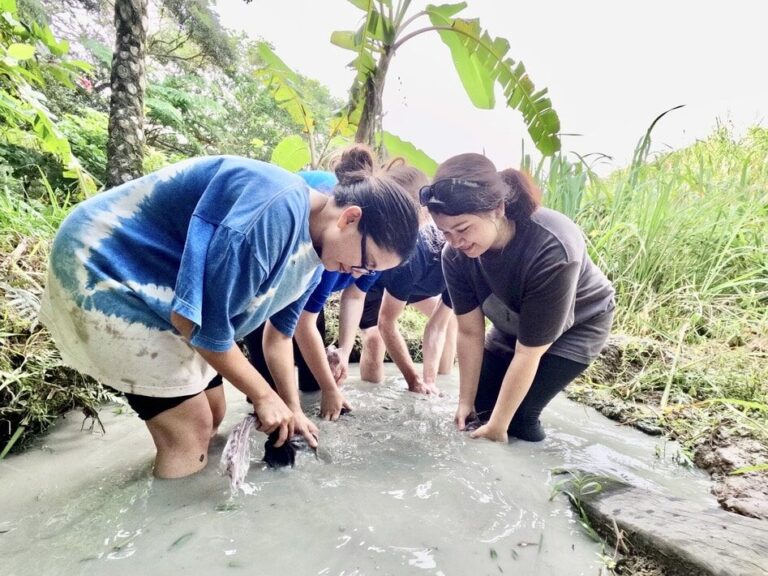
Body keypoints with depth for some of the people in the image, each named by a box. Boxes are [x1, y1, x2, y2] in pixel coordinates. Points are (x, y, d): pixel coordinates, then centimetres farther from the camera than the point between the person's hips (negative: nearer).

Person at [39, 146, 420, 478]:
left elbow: (279, 335, 9)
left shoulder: (314, 254, -2)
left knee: (212, 415, 11)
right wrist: (262, 395, -16)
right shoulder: (274, 209, -33)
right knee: (190, 431, -6)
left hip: (156, 283, 8)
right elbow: (195, 319, -28)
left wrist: (292, 409, 7)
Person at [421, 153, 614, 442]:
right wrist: (465, 401, -12)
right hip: (513, 323, 5)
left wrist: (497, 426, -27)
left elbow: (528, 352, -35)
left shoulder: (552, 250, -42)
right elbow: (470, 332, -17)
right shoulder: (455, 254, -28)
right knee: (481, 407, 0)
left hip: (577, 325, -4)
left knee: (519, 416, -12)